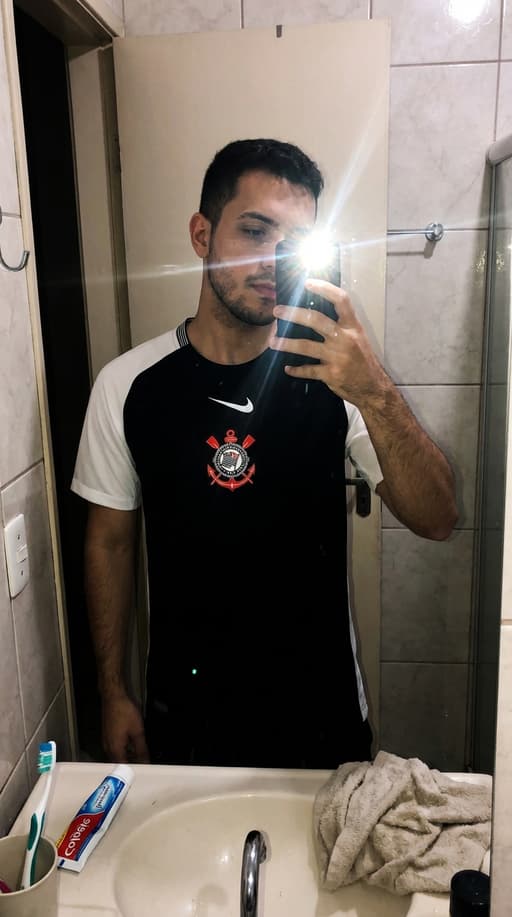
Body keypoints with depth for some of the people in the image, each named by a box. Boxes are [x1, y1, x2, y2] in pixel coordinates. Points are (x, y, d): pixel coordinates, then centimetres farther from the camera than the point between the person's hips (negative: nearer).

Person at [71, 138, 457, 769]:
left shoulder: (334, 375, -11)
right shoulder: (128, 384, -10)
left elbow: (436, 520, -17)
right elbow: (110, 541, -1)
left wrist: (375, 394, -33)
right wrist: (112, 693, 2)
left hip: (321, 701, 0)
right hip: (184, 707, 1)